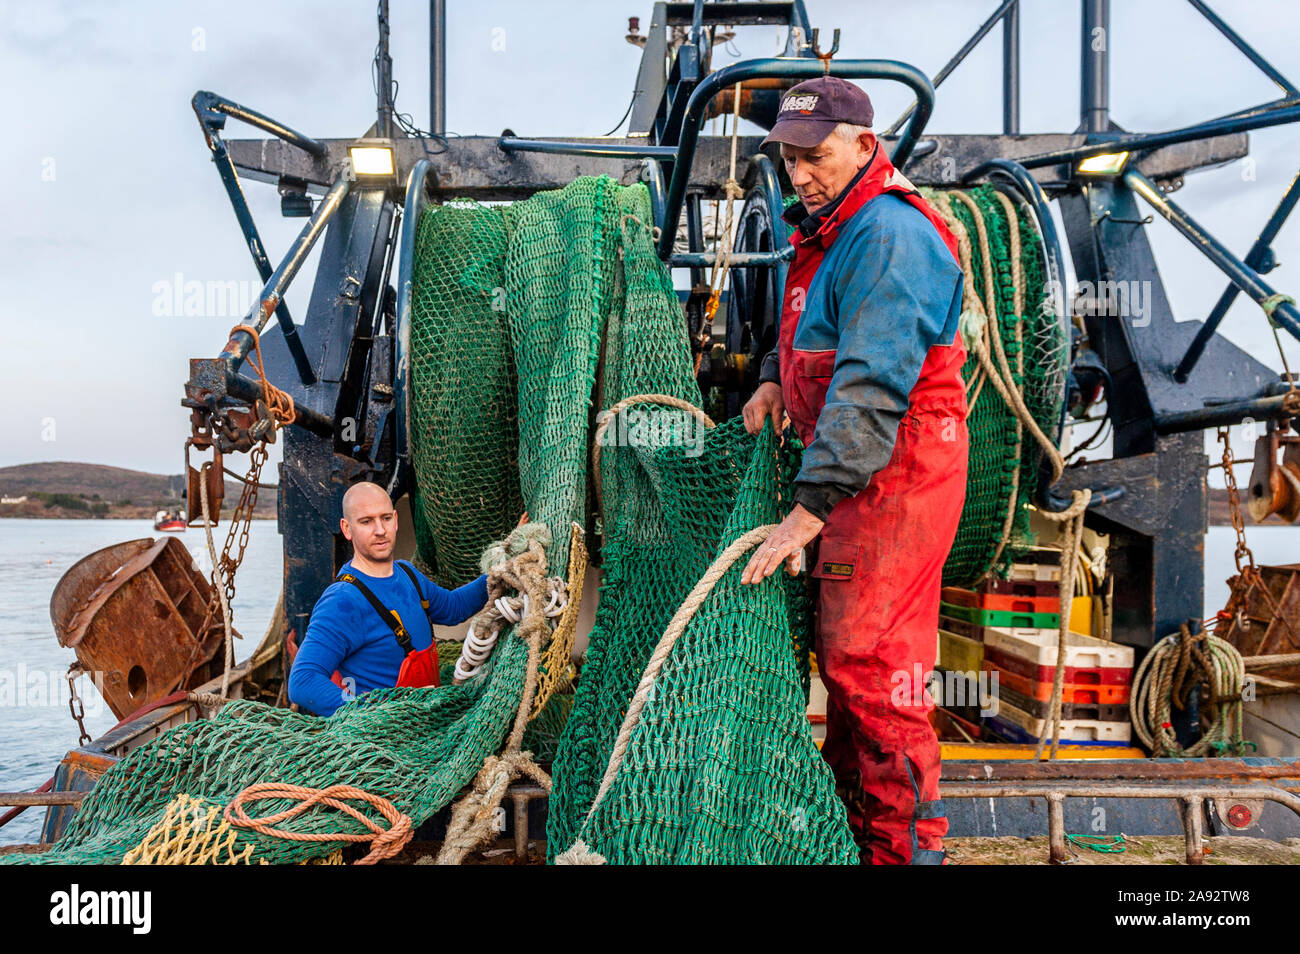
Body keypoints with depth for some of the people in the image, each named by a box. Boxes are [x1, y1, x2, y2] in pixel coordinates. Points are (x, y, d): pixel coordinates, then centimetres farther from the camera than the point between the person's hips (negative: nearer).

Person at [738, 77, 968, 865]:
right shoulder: (829, 225, 16)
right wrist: (775, 378, 13)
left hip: (895, 471, -10)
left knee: (868, 655, -8)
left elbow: (871, 384, -28)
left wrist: (811, 507, -31)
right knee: (844, 644, 15)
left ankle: (906, 840, 6)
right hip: (864, 467, 10)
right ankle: (850, 806, 30)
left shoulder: (889, 234, -18)